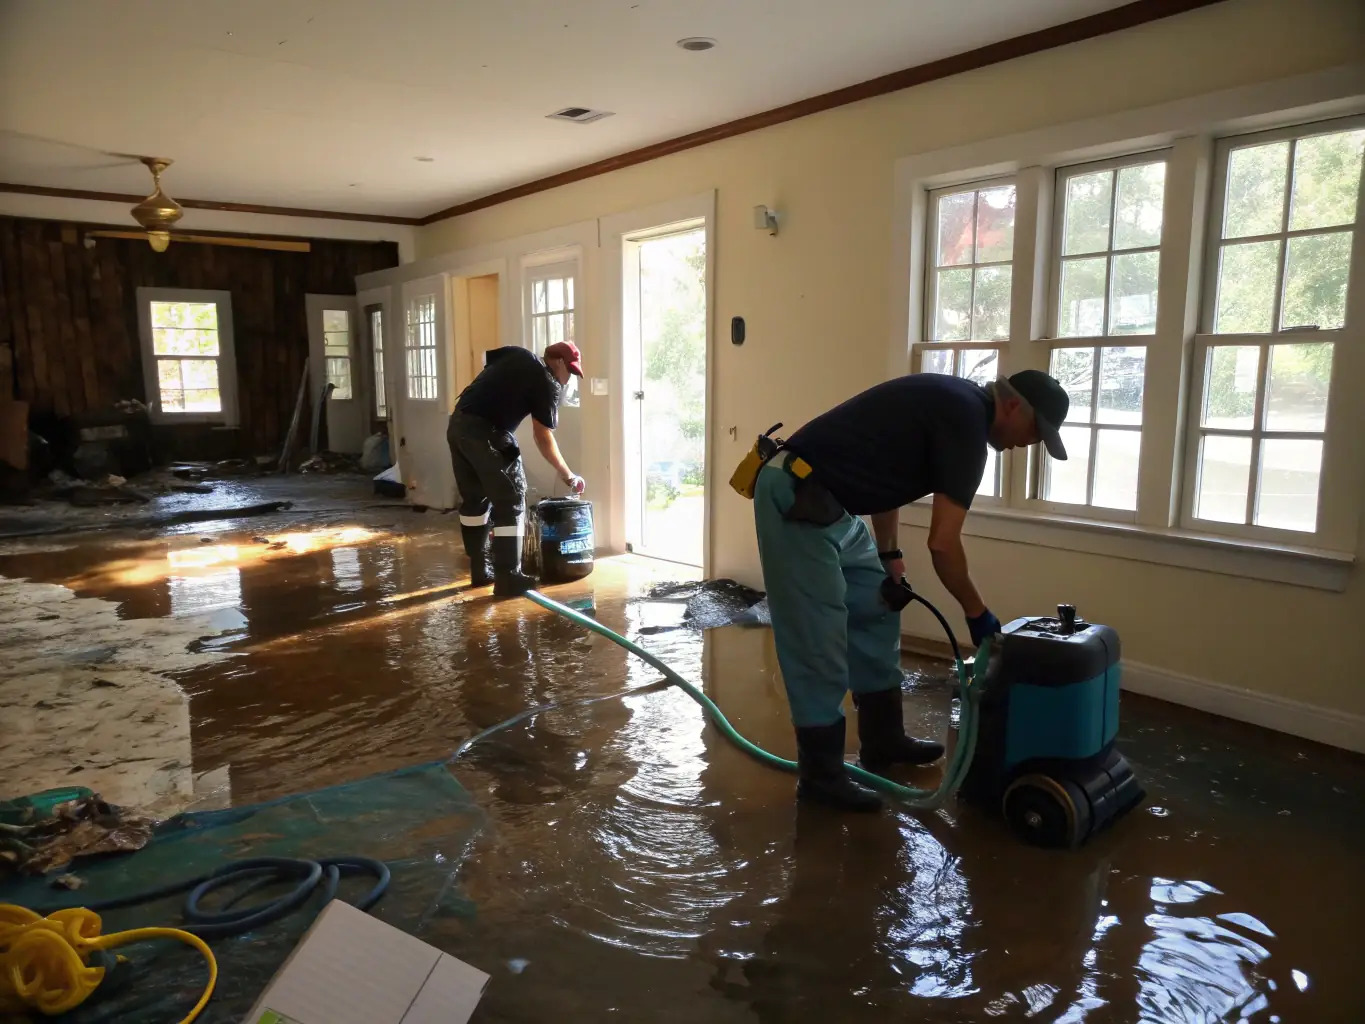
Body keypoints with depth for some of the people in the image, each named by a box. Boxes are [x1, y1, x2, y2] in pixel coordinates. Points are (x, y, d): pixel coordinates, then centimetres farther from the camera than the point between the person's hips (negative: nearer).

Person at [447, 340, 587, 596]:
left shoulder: (515, 355, 20)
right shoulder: (548, 384, -1)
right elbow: (544, 439, -2)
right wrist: (568, 476, 8)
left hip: (457, 424, 8)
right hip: (486, 432, -8)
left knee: (474, 499, 17)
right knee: (511, 502, 0)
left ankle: (479, 571, 25)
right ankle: (508, 578, -1)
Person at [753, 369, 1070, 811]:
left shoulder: (956, 404, 15)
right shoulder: (967, 420, -14)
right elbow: (943, 543, -16)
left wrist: (888, 554, 18)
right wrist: (977, 613, -2)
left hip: (831, 503, 11)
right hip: (796, 499, -11)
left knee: (876, 612, 17)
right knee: (819, 641, -4)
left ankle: (883, 741, 29)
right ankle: (821, 774, 10)